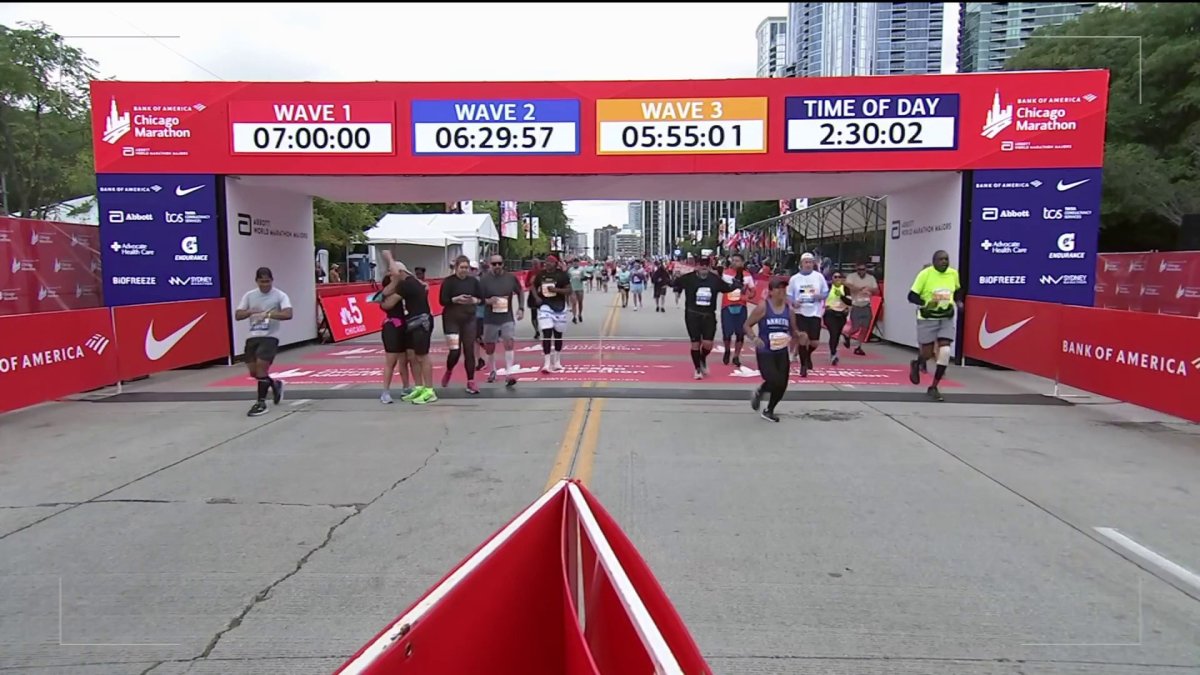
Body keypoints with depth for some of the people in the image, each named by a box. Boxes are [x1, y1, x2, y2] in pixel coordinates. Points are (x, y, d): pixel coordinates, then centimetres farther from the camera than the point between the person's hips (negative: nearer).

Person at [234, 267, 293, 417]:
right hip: (252, 337, 5)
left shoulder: (280, 295, -5)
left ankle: (261, 403, -3)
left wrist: (268, 314, -32)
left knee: (261, 366, -16)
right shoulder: (249, 295, 8)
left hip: (269, 337, -5)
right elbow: (237, 315, 7)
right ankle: (275, 385, 36)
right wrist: (251, 311, -12)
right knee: (253, 371, 6)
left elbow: (288, 314, -21)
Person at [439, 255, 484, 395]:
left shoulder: (473, 281, 4)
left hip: (469, 319, 3)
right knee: (455, 351, -8)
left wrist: (474, 300, -13)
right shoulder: (449, 281, -6)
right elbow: (442, 300, -10)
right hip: (452, 319, -3)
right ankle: (448, 372, 24)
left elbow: (482, 298, 8)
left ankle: (471, 382, 9)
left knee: (469, 351, 2)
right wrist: (456, 299, -24)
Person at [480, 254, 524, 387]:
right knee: (489, 347, 11)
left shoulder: (511, 277, -1)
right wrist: (487, 301, -25)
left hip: (507, 318, 0)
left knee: (509, 343, -13)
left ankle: (509, 375, -14)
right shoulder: (484, 279, -6)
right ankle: (492, 371, 33)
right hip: (490, 319, 0)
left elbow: (520, 292, 13)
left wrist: (521, 308, 4)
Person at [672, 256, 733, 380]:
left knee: (708, 344, -5)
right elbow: (675, 285, -3)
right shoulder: (688, 278, -8)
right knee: (695, 343, 3)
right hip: (692, 315, -2)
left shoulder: (715, 279, 0)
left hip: (709, 315, 2)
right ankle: (698, 369, 22)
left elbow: (728, 288, 8)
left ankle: (703, 360, 30)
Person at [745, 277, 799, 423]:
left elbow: (793, 331, 14)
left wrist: (799, 336, -9)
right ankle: (759, 392, 17)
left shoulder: (789, 309, 4)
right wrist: (755, 338, -22)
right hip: (765, 353, -5)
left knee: (782, 386, 6)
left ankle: (769, 411, 31)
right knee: (775, 382, -19)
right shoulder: (762, 307, -10)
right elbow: (747, 325, -5)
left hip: (782, 353, 5)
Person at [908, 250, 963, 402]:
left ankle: (933, 387, 3)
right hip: (927, 319, -3)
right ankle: (916, 364, 41)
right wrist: (926, 303, -29)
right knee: (927, 354, 1)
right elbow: (911, 296, -13)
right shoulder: (925, 274, -14)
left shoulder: (953, 273, 0)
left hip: (946, 318, 3)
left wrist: (958, 302, 1)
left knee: (945, 352, -11)